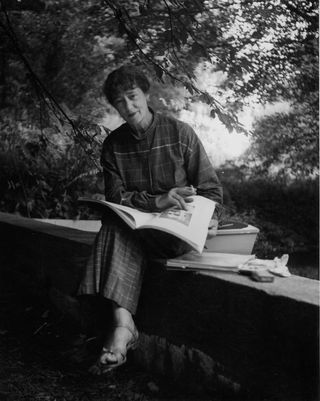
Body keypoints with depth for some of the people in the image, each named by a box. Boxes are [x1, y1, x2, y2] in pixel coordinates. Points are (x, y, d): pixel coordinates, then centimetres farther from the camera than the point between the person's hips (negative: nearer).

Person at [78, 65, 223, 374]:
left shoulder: (180, 132, -1)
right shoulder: (113, 144, 6)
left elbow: (210, 188, 0)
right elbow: (115, 197, -5)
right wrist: (157, 201, -23)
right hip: (135, 226, 3)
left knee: (119, 228, -30)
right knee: (117, 224, -32)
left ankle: (121, 325, -34)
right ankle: (123, 323, -43)